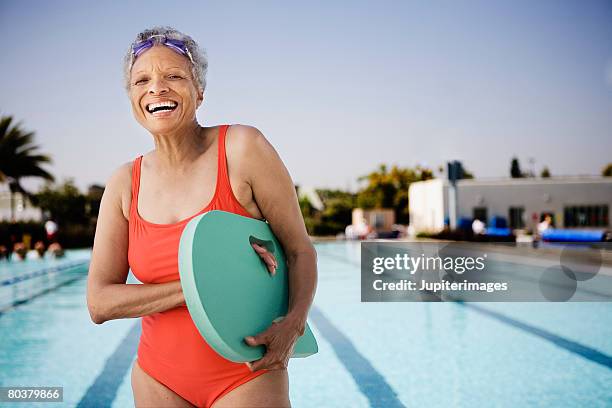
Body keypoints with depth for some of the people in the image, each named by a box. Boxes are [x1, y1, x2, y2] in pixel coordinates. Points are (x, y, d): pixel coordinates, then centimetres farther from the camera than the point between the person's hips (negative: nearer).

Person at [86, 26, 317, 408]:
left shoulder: (242, 148, -11)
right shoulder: (124, 184, -2)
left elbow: (300, 250, -7)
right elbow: (100, 303, -7)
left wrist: (293, 323, -25)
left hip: (246, 376, -3)